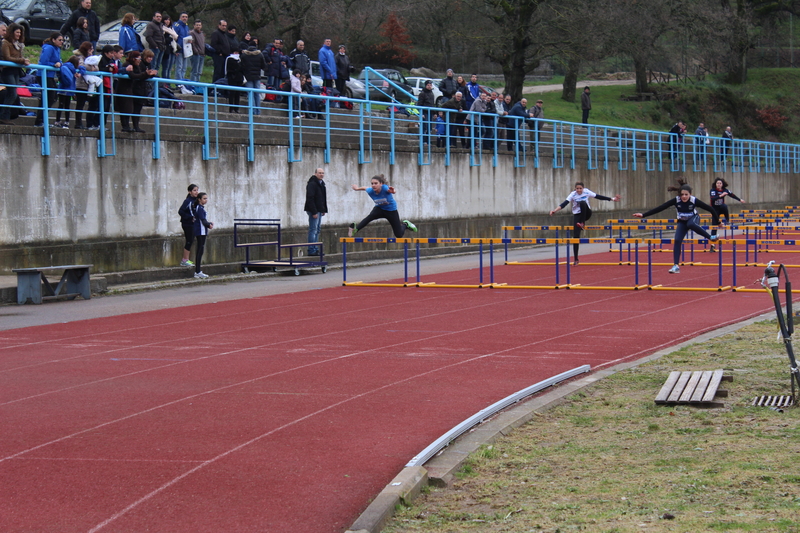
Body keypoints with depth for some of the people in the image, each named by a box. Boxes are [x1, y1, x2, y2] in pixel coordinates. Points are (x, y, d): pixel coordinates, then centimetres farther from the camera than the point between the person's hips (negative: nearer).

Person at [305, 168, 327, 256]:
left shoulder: (321, 183, 17)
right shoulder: (312, 184, -14)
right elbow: (310, 199, -20)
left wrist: (324, 210, 18)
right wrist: (314, 212, -22)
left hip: (319, 210, 10)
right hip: (314, 210, -10)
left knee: (317, 230, 12)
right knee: (313, 230, -9)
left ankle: (315, 249, 16)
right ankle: (311, 250, -9)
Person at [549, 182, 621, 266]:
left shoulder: (587, 192, -6)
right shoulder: (573, 195, -11)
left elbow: (599, 197, 2)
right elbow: (564, 204, -21)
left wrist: (612, 199, 5)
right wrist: (554, 210, -35)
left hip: (586, 214, 0)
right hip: (577, 215, 0)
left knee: (583, 203, -33)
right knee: (576, 237, -10)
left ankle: (583, 224, -24)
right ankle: (575, 259, -2)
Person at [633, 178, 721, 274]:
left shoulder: (694, 201, -28)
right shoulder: (676, 200, -24)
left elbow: (709, 208, -18)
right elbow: (659, 208, -26)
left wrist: (718, 221, -13)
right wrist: (643, 215, -31)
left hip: (694, 219, -2)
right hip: (682, 222, 2)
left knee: (691, 224, -38)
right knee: (677, 241, -15)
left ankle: (711, 237, -20)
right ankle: (676, 266, -10)